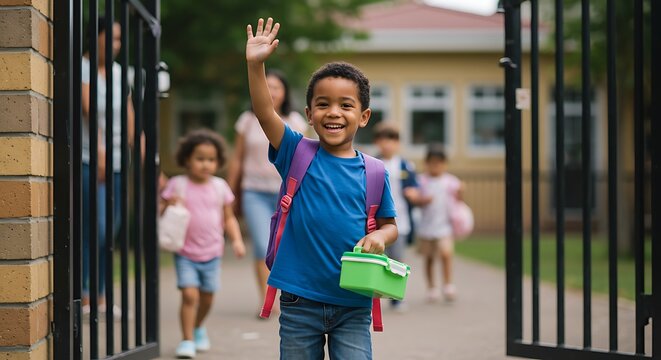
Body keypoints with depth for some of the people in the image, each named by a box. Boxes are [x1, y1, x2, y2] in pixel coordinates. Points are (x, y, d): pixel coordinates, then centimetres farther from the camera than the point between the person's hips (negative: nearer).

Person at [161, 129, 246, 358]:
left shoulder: (220, 187, 3)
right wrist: (170, 205, -23)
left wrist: (237, 240, -4)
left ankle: (198, 327, 40)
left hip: (212, 254, 3)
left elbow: (228, 218, 9)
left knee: (207, 297, 12)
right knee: (189, 295, -14)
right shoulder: (177, 185, -5)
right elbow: (164, 215, -2)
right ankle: (187, 340, -4)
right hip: (185, 254, -3)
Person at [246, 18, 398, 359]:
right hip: (300, 301, 0)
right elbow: (264, 112, -14)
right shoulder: (297, 154, -2)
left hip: (353, 303, 0)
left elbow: (389, 224, 10)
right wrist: (255, 64, -27)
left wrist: (379, 236, -13)